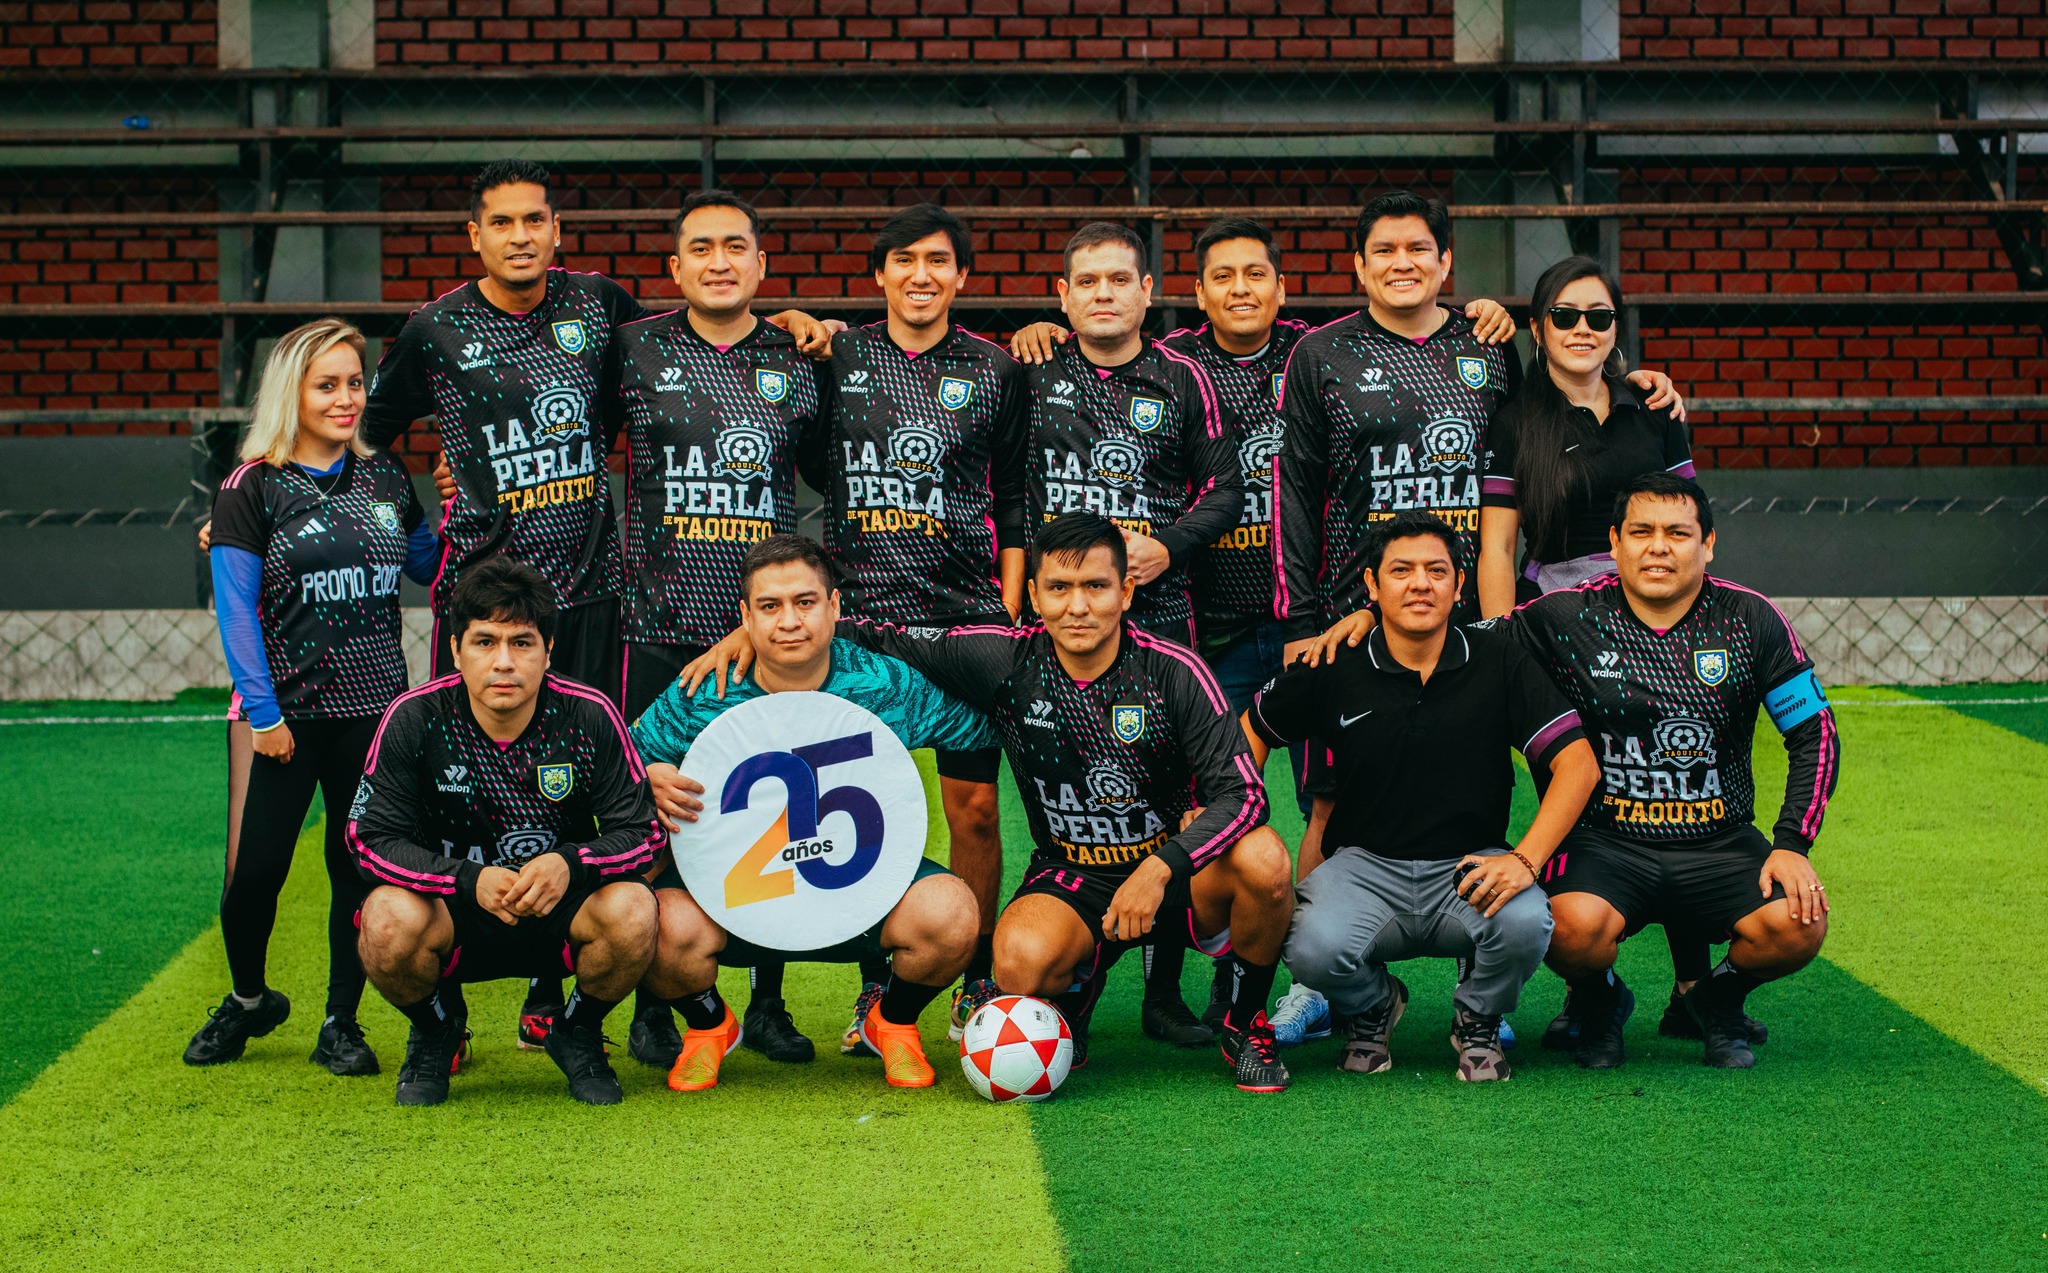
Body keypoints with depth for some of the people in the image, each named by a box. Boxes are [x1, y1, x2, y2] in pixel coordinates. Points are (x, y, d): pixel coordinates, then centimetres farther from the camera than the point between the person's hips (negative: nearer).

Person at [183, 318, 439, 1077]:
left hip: (372, 705, 3)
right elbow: (237, 611, -5)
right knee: (253, 870, -5)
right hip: (282, 707, -3)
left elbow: (431, 567, 21)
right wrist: (262, 713, -10)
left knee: (359, 866, 4)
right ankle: (247, 1000, 21)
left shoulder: (384, 479, 9)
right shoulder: (252, 489, -2)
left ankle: (341, 1025, 16)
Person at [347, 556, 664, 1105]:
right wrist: (471, 881, -30)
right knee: (390, 918, -33)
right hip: (453, 912, 0)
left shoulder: (590, 716, -11)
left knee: (631, 911, -31)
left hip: (563, 913, 0)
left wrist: (570, 864, -30)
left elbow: (643, 829, -8)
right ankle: (435, 1033, 4)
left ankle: (579, 1033, 4)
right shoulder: (414, 718, -12)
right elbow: (372, 838, -14)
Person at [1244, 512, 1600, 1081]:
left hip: (1469, 865, 0)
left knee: (1524, 923, -33)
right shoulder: (1334, 672, 0)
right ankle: (1372, 1007, 11)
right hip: (1365, 863, 0)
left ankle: (1479, 1023, 5)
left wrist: (1525, 859, -21)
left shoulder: (1500, 662, -3)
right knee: (1315, 949, -32)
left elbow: (1577, 762, -8)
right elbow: (1251, 733, 15)